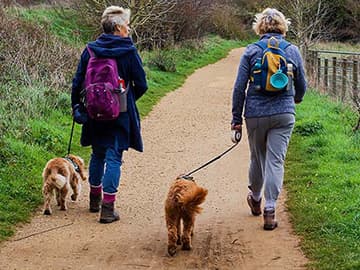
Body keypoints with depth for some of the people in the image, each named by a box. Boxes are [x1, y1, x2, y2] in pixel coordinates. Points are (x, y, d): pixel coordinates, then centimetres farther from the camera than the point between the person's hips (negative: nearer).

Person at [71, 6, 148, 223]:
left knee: (98, 154, 21)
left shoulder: (90, 50, -2)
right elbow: (141, 85, -7)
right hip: (120, 115, -4)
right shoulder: (129, 52, -10)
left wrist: (77, 107, 12)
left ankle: (95, 199, 33)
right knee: (114, 157, 0)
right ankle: (108, 207, -5)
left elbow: (78, 82, 0)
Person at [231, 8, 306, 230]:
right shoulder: (293, 51, 2)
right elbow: (301, 86, 11)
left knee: (257, 158, 18)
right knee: (276, 161, 0)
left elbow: (240, 87, -4)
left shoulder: (251, 51, -2)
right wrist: (296, 99, 34)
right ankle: (270, 211, -7)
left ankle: (255, 199, 38)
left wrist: (236, 118, 2)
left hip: (256, 114, 0)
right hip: (284, 114, 0)